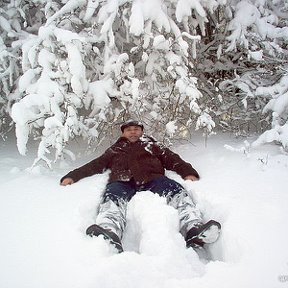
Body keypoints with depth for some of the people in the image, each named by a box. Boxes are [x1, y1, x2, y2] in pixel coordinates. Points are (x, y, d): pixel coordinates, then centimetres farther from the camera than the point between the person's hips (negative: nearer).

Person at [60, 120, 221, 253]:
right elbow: (95, 165, 28)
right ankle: (109, 233, -64)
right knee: (113, 198, -35)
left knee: (176, 191, -30)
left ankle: (194, 229, -53)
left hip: (152, 180, 1)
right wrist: (72, 176, 13)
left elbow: (173, 160, 21)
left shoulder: (153, 146, 34)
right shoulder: (115, 150, 37)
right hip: (122, 182, 0)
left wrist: (188, 172, 0)